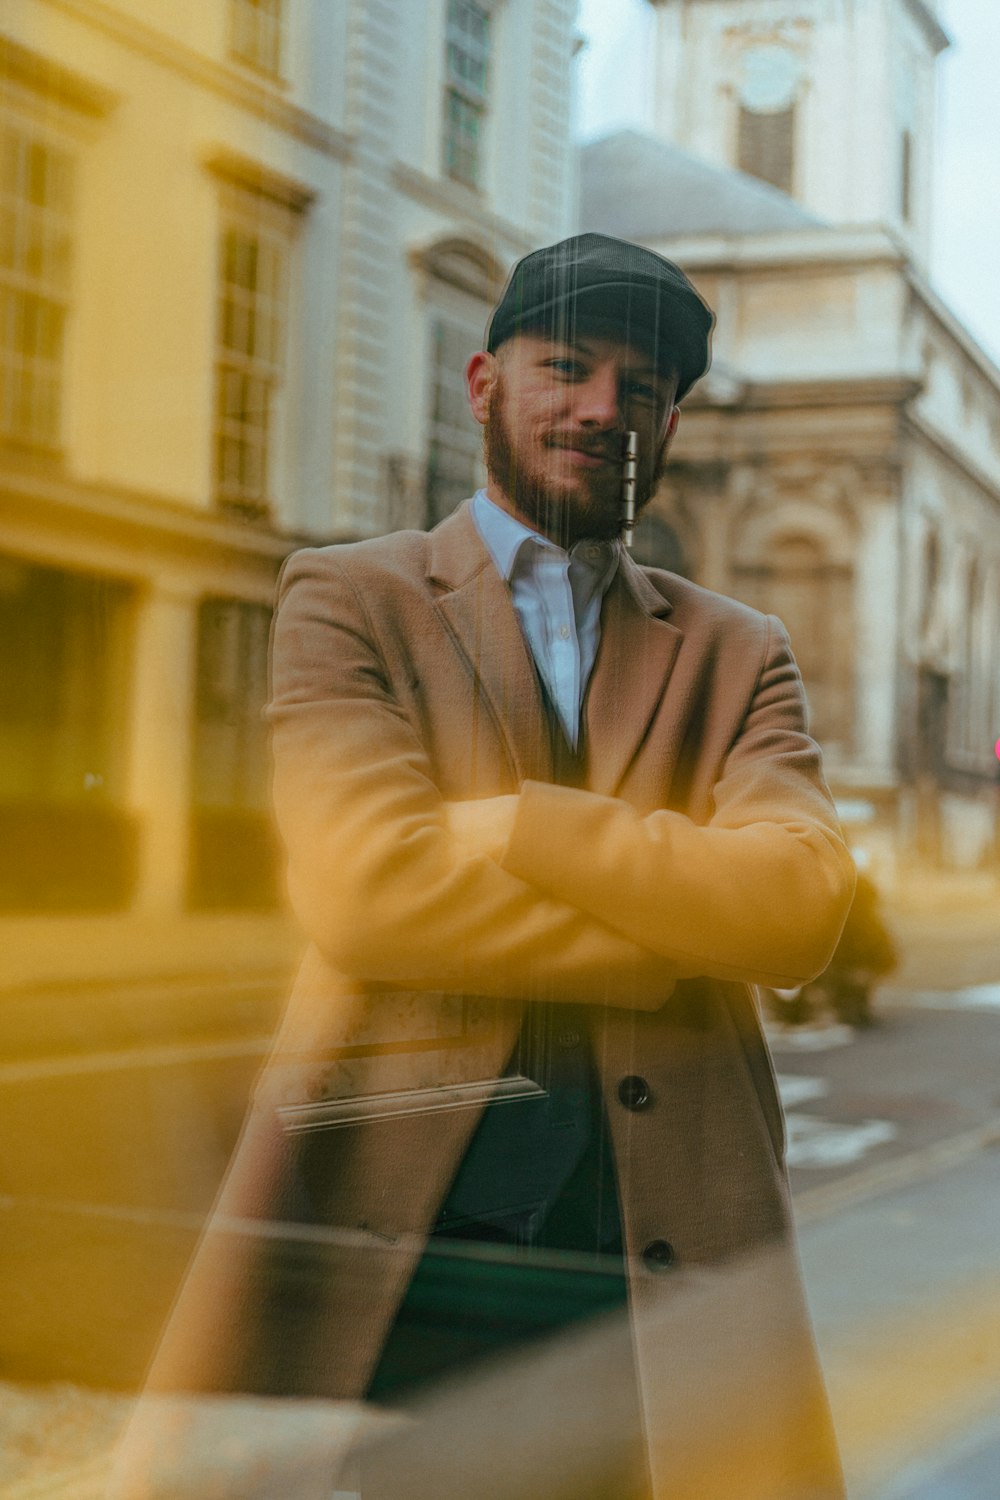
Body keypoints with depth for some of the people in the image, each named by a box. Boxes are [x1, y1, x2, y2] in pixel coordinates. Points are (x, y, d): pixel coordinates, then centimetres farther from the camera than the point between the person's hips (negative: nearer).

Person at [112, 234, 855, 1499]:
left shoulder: (737, 656, 15)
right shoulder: (348, 601, 7)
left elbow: (803, 904, -5)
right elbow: (362, 889, -11)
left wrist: (494, 822, -11)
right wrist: (686, 929, -6)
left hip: (661, 1278, 2)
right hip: (387, 1259, -2)